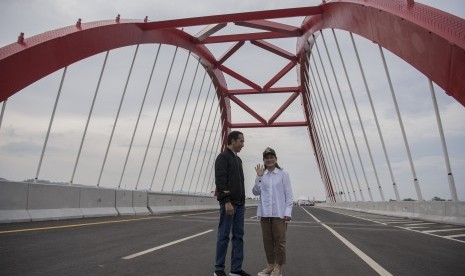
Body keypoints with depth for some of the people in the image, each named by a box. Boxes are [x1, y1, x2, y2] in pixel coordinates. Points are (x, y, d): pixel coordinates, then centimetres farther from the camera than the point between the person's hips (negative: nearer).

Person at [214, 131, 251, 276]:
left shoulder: (238, 159, 19)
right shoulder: (222, 157, -8)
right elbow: (220, 181, -17)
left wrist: (243, 202, 18)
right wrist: (227, 202, -22)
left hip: (239, 204, 8)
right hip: (228, 203, -8)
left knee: (238, 236, 7)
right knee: (224, 236, -2)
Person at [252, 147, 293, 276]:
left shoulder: (283, 174, -1)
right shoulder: (261, 174, 8)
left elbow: (288, 194, -1)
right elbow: (256, 192, 2)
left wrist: (288, 212, -8)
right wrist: (259, 177, -9)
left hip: (279, 213, -3)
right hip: (264, 213, 4)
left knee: (279, 240, 0)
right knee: (267, 240, 10)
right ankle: (271, 265, 22)